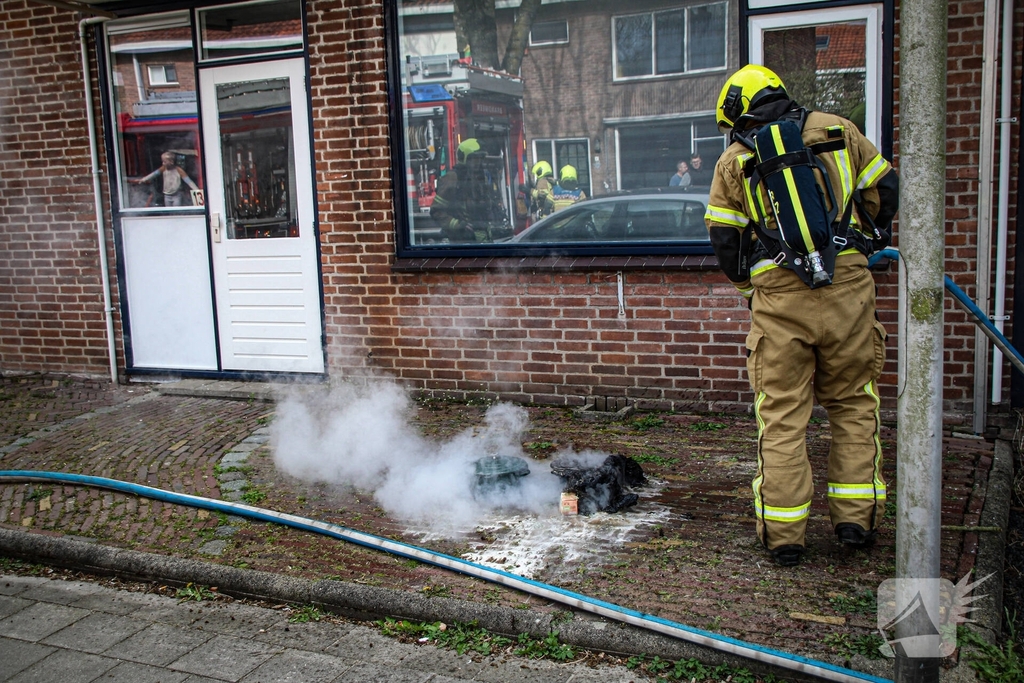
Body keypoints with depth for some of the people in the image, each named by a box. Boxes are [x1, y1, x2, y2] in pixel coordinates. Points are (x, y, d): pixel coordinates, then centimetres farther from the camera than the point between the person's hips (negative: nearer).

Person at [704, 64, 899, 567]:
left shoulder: (734, 161, 7)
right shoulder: (837, 131, 11)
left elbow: (723, 239, 7)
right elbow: (886, 190, 15)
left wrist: (748, 284, 24)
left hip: (778, 297, -1)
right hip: (848, 285, 2)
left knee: (781, 416, 6)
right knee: (853, 404, 16)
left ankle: (782, 535, 10)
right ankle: (855, 519, 19)